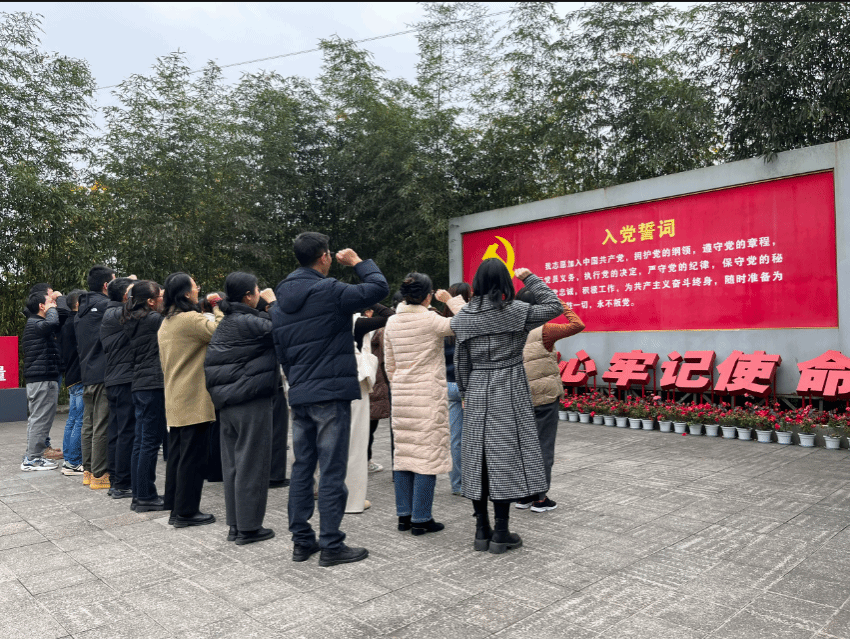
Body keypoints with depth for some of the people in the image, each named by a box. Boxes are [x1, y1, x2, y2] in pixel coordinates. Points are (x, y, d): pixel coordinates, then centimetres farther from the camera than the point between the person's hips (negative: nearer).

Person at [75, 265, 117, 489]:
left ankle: (88, 471, 21)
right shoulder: (104, 305, -12)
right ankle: (99, 475, 1)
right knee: (102, 426, -4)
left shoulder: (82, 308, 15)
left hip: (87, 374, 9)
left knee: (89, 424, 13)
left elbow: (79, 345, 21)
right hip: (104, 374, -9)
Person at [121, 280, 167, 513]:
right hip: (153, 384, -9)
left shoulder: (132, 322, 14)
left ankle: (138, 494, 19)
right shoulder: (154, 319, -12)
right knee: (150, 441, -4)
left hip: (139, 384, 9)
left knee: (140, 441, 12)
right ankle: (145, 497, 2)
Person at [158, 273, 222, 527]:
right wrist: (217, 310, -10)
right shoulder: (191, 319, -16)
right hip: (194, 401, -10)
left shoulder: (166, 323, 15)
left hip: (175, 401, 10)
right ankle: (186, 512, 4)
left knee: (177, 454, 16)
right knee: (193, 456, -2)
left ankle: (175, 506, 25)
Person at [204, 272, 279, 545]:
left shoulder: (223, 325, 12)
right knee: (251, 464, 0)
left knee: (232, 464, 13)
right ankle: (249, 527, 7)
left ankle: (235, 525, 22)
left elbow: (212, 363, 16)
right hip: (252, 402, -8)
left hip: (227, 405, 9)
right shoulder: (250, 323, -15)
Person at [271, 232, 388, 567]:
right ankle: (331, 545, 6)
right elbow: (379, 288, -8)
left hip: (299, 395, 8)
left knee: (302, 467, 13)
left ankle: (301, 540, 22)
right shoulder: (329, 291, -13)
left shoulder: (280, 300, 11)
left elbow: (280, 350, 15)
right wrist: (358, 262, 7)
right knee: (332, 470, -1)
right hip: (330, 393, -7)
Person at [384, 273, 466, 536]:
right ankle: (421, 519, 5)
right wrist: (451, 300, 2)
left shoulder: (392, 322, 6)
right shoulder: (430, 320, -13)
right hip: (429, 395, -6)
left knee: (403, 452, 12)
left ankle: (404, 515, 20)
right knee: (428, 453, 0)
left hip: (402, 395, 6)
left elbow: (389, 365, 11)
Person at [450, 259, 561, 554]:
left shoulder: (463, 317, 1)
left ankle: (481, 531, 16)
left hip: (477, 392, 4)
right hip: (509, 392, -3)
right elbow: (554, 306, 1)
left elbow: (460, 360, 5)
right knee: (505, 455, 1)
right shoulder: (515, 311, -8)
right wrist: (530, 278, 7)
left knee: (478, 456, 8)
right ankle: (501, 534, 6)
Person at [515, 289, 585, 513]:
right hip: (545, 398, -5)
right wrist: (563, 305, 0)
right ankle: (540, 498, 10)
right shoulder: (543, 331, -14)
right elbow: (577, 325, -12)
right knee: (543, 447, 4)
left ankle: (524, 495, 22)